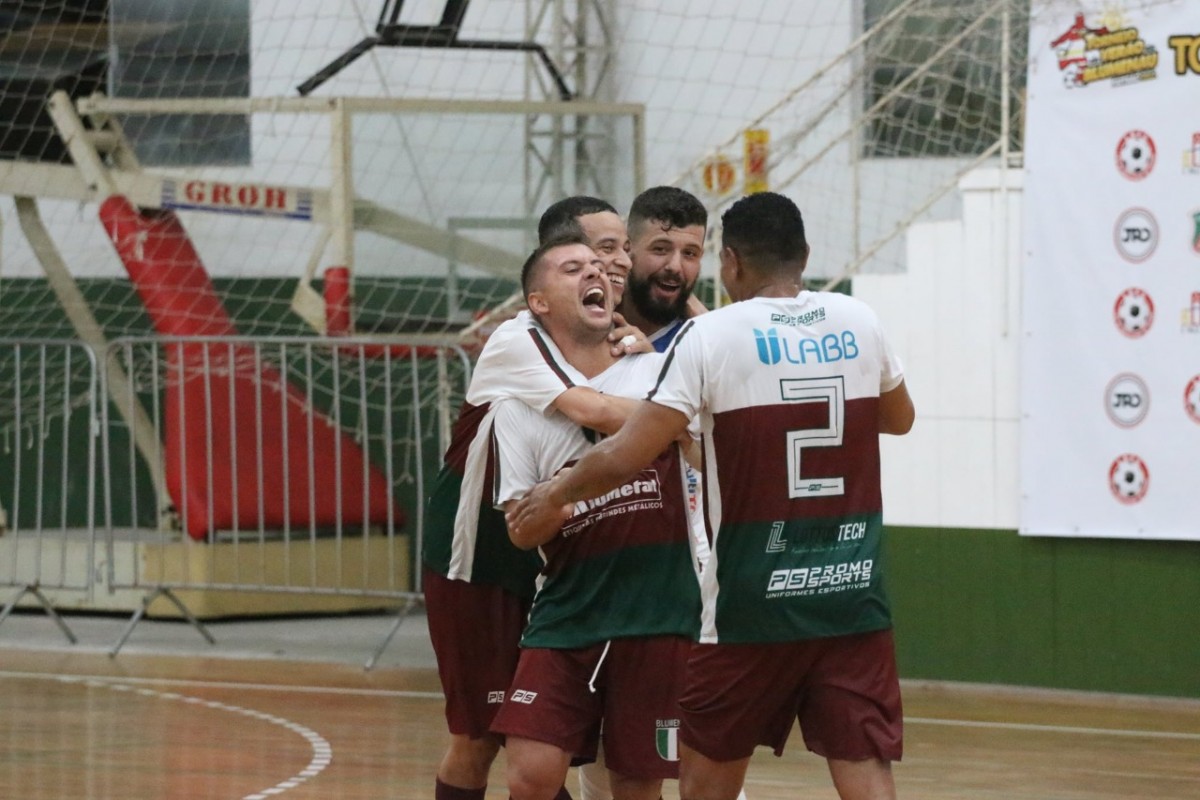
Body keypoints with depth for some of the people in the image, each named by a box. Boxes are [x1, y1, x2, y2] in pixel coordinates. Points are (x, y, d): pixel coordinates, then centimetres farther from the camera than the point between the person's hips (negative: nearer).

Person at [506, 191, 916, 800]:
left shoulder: (712, 336, -7)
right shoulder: (858, 323, 5)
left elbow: (627, 456, -10)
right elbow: (899, 418, 24)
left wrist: (554, 496, 7)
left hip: (754, 596, -3)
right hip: (853, 589, 3)